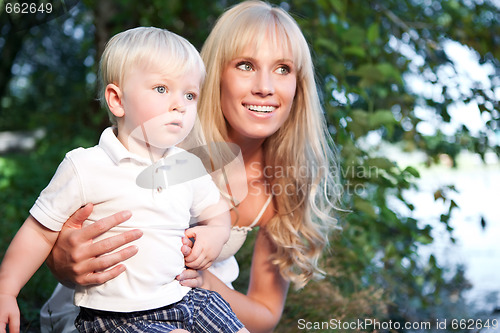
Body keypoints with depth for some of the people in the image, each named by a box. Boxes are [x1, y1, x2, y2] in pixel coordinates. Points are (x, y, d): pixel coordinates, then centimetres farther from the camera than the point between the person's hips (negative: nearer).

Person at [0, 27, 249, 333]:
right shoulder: (85, 168, -11)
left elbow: (216, 208, 21)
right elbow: (40, 232, -3)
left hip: (183, 295, 6)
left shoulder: (189, 166, 4)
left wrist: (216, 232, -1)